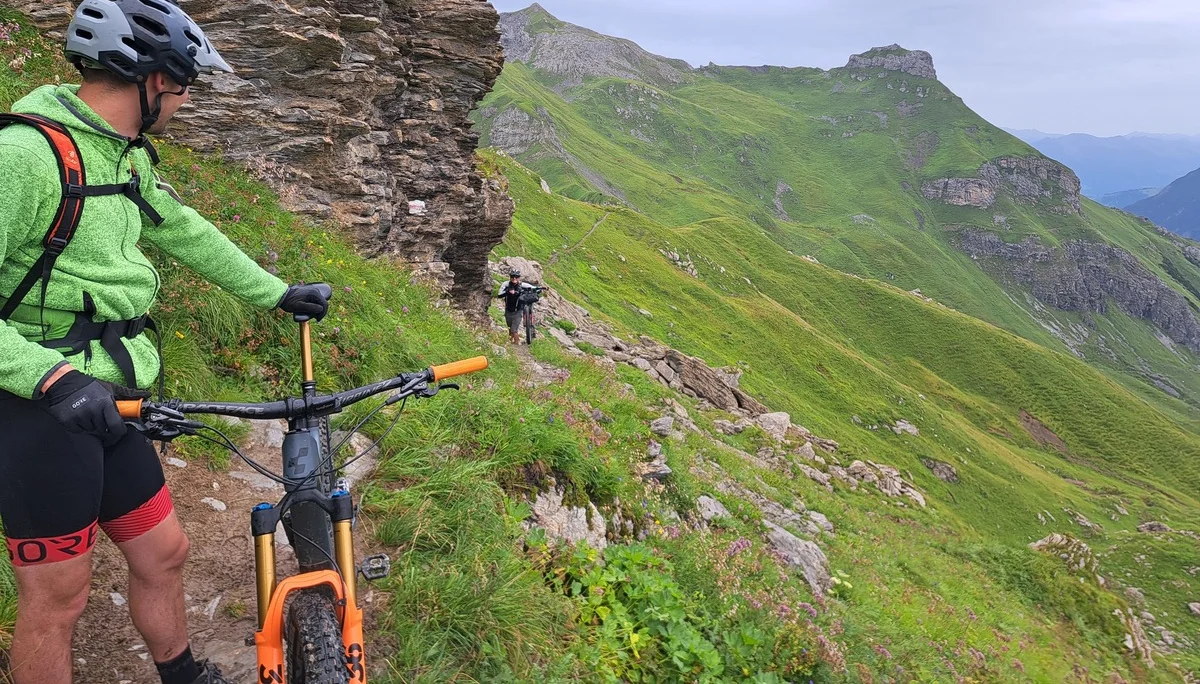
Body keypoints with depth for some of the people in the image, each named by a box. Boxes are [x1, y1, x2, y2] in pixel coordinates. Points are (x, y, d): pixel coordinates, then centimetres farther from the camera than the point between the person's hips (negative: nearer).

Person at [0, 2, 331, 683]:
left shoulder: (130, 158, 10)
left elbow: (189, 235, 21)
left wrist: (277, 293, 24)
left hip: (109, 404, 9)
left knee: (164, 552, 18)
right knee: (59, 596, 4)